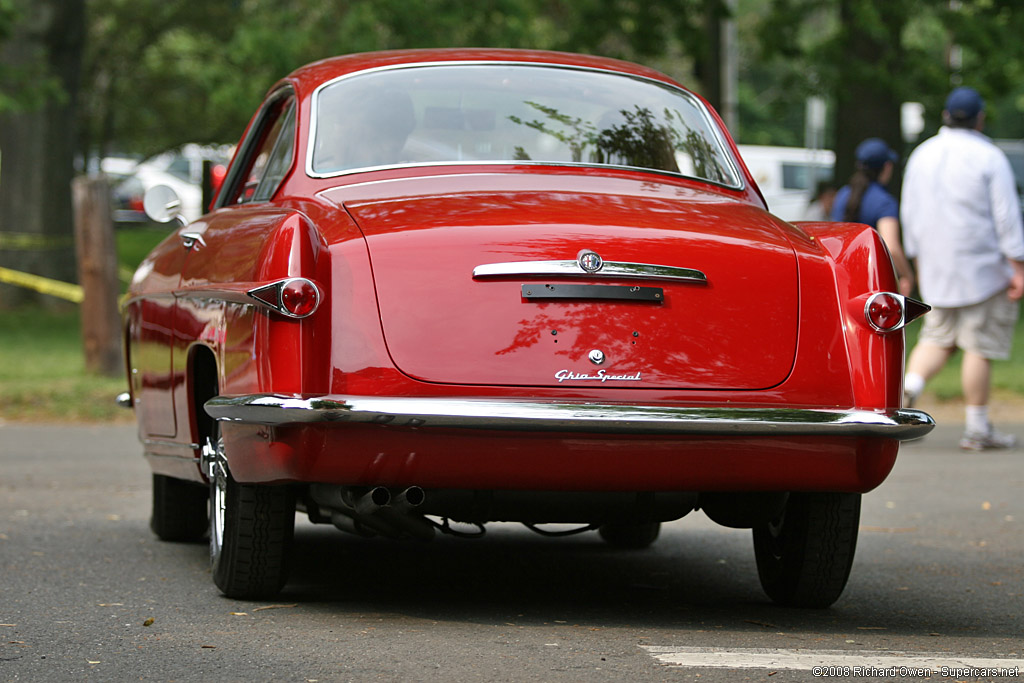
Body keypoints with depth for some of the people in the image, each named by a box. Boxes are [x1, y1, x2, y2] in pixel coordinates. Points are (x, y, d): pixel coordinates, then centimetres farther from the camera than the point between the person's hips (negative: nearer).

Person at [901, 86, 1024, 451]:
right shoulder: (988, 157, -10)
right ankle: (977, 428, 3)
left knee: (937, 338, 12)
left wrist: (920, 262, 19)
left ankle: (907, 389, -13)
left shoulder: (922, 155, 7)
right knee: (979, 346, 0)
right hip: (982, 268, -5)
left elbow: (910, 214, 11)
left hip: (937, 269, 5)